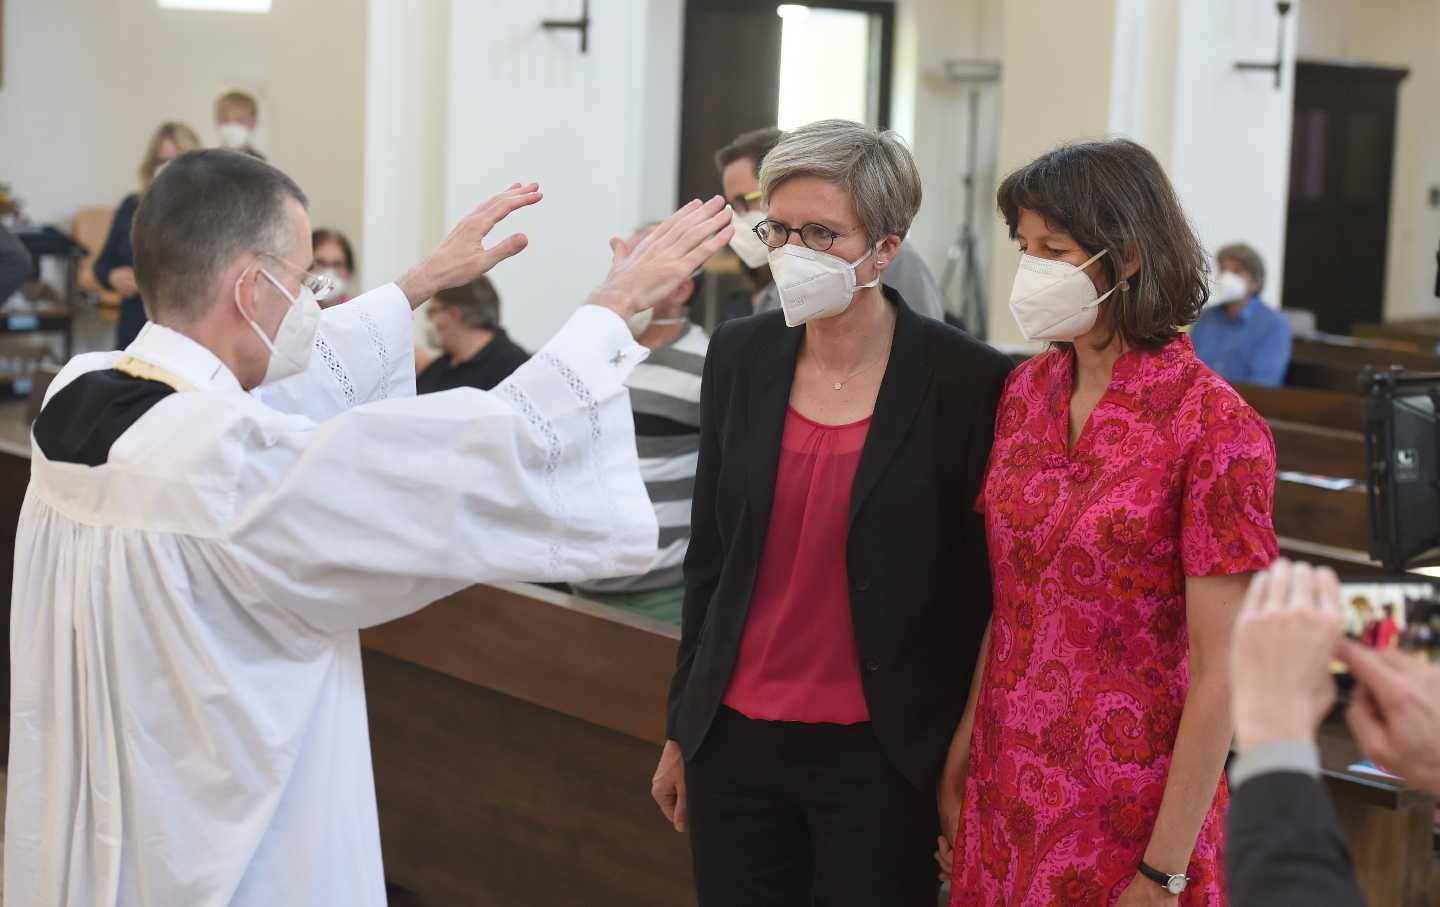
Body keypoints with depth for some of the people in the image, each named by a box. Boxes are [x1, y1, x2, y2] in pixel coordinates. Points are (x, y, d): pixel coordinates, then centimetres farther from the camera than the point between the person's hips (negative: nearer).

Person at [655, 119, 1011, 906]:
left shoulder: (965, 382, -10)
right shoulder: (740, 356, 2)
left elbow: (979, 587, -5)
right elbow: (709, 554, 9)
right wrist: (680, 729, 13)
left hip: (879, 754, -4)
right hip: (734, 742, 4)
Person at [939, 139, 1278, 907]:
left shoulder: (1212, 427, -16)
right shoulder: (1026, 391, 2)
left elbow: (1219, 674, -15)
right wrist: (961, 758, 6)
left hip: (1124, 814, -5)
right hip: (1004, 793, 5)